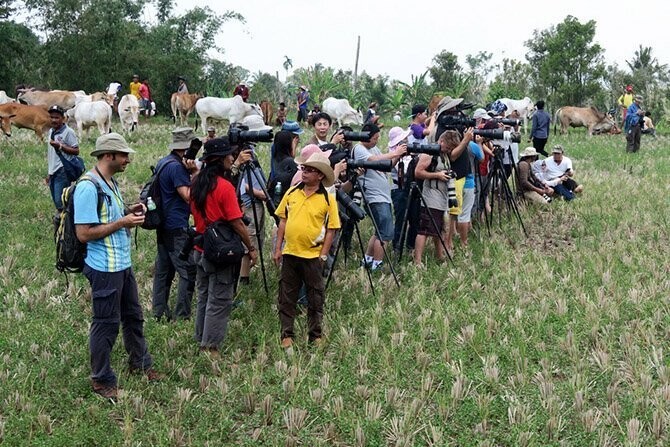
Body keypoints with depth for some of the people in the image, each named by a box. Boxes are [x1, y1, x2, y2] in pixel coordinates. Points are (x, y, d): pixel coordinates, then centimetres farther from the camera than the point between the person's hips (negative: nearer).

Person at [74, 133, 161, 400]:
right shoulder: (88, 187, -21)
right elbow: (84, 233, -24)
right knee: (106, 324, 3)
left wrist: (128, 212, 3)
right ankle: (101, 380, 18)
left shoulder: (110, 182, 10)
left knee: (133, 317, 22)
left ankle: (140, 363, 39)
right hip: (104, 268, -10)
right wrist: (122, 222, -21)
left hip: (123, 264, 10)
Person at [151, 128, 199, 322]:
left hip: (163, 225, 10)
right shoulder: (176, 166, -17)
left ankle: (159, 311, 19)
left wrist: (190, 171, 6)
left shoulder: (162, 163, 12)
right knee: (188, 270, -6)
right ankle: (182, 315, -4)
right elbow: (188, 195, -19)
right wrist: (196, 173, -16)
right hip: (177, 227, -10)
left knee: (163, 269, 13)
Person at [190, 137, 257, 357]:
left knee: (204, 297, 17)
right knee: (219, 301, 0)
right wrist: (251, 248, -8)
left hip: (200, 250, 8)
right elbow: (237, 223, -17)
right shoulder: (224, 186, -19)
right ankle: (210, 347, 4)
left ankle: (201, 341, 25)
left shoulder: (196, 184, 4)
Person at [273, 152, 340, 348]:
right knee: (286, 296, 7)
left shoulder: (328, 199, -5)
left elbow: (331, 229, -4)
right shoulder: (291, 193, 4)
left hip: (313, 256, -3)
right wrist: (278, 248, 6)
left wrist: (323, 255, -10)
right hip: (290, 253, 3)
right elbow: (283, 221, 9)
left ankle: (315, 335, 20)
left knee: (315, 298, 7)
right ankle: (287, 335, 16)